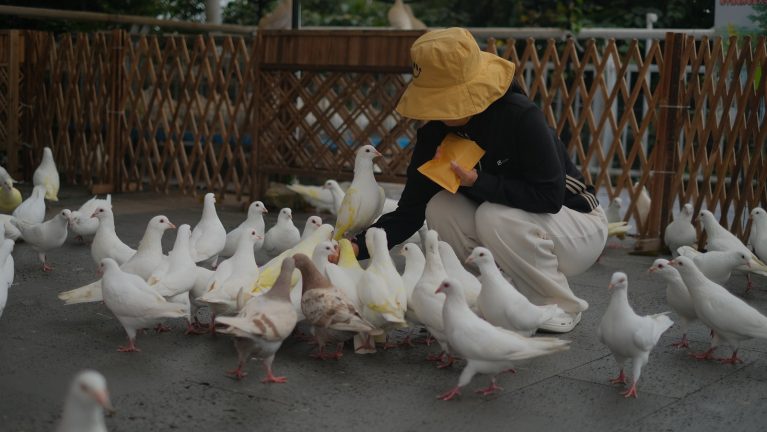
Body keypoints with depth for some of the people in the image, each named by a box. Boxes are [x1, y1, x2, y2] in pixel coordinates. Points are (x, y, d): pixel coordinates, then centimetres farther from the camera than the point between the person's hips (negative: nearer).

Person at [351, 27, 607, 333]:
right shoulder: (435, 133, -11)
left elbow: (550, 197, -29)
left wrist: (478, 182, -34)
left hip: (579, 224, -5)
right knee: (440, 208, -19)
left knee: (495, 216, -33)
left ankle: (561, 309, -9)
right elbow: (410, 210, -11)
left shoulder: (521, 117, -29)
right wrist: (360, 245, -27)